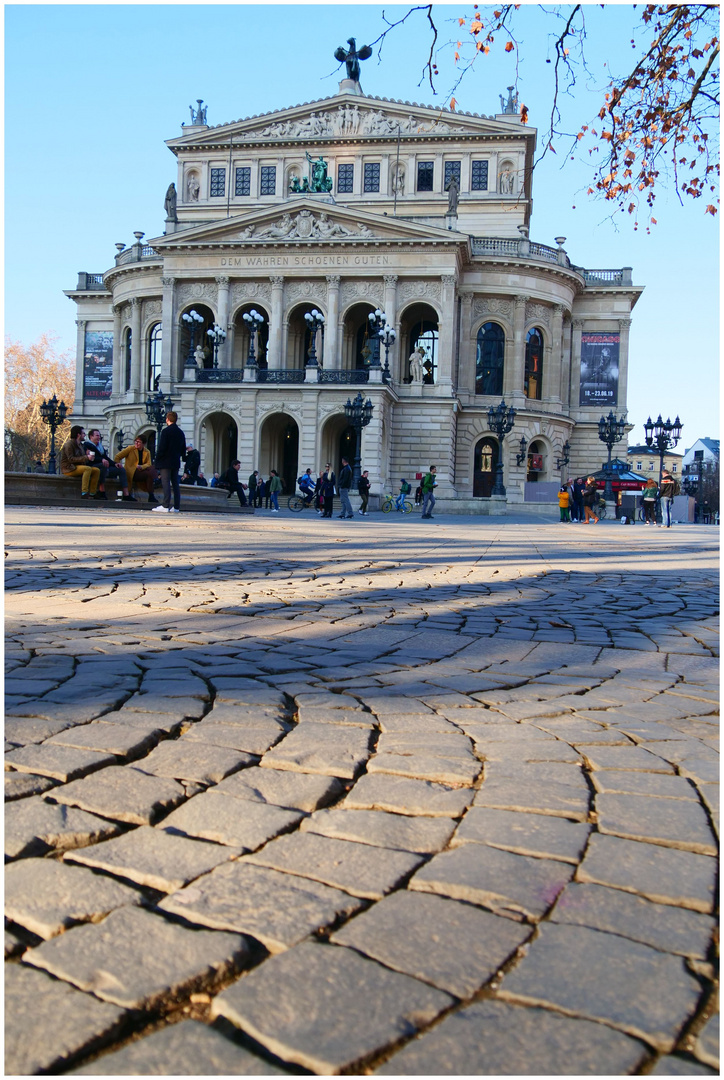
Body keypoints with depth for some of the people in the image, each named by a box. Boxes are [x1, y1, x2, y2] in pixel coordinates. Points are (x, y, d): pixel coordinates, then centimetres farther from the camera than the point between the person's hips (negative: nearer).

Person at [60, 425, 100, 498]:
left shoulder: (80, 444, 17)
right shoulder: (69, 444, -10)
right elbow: (71, 459, -20)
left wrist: (87, 455, -1)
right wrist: (86, 457, -25)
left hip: (78, 466, 8)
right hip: (68, 468, -8)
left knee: (97, 470, -11)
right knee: (88, 469, -33)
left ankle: (92, 494, -16)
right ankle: (84, 494, -38)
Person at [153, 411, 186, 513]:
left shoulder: (166, 431, -9)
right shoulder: (180, 432, 12)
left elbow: (162, 447, -13)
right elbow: (183, 449, 15)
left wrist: (157, 459, -5)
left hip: (165, 462, -7)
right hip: (176, 462, 7)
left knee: (166, 483, -8)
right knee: (175, 484, 8)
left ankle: (165, 506, -13)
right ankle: (176, 506, 7)